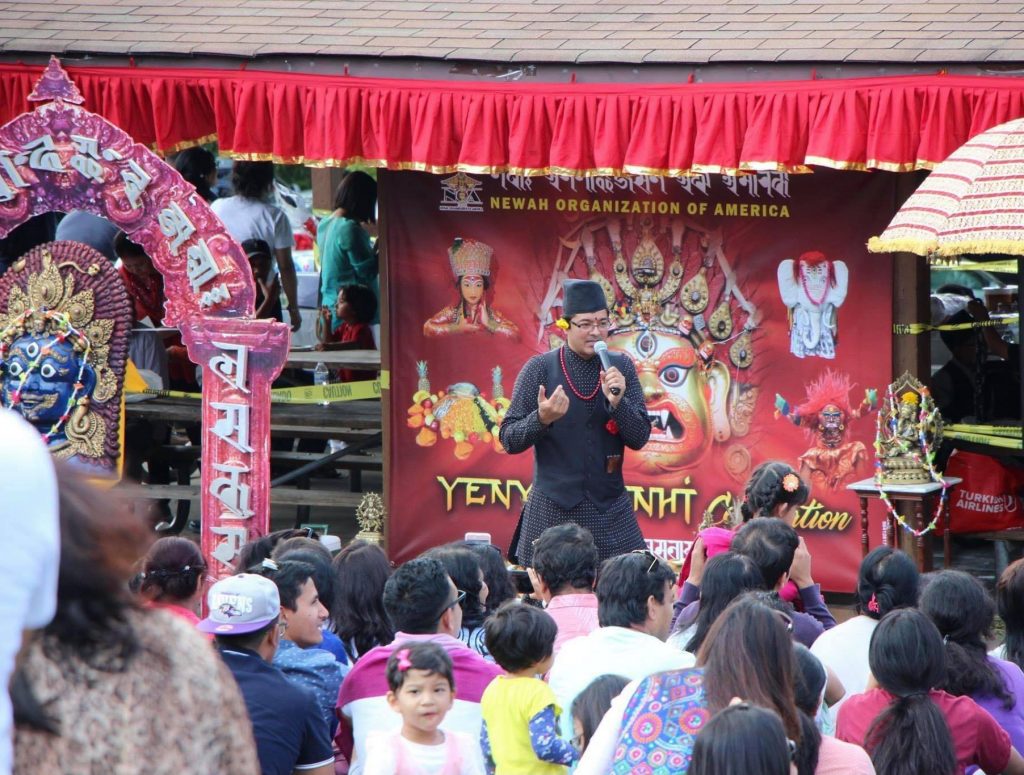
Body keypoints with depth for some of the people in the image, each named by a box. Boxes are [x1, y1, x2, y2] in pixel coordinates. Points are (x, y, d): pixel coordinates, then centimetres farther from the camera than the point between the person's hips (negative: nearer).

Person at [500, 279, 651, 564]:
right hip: (552, 509, -2)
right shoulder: (540, 368, -2)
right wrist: (541, 419, -22)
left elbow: (639, 438, 1)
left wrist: (617, 401, -17)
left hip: (610, 510, 2)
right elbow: (508, 439, -3)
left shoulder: (620, 368, 4)